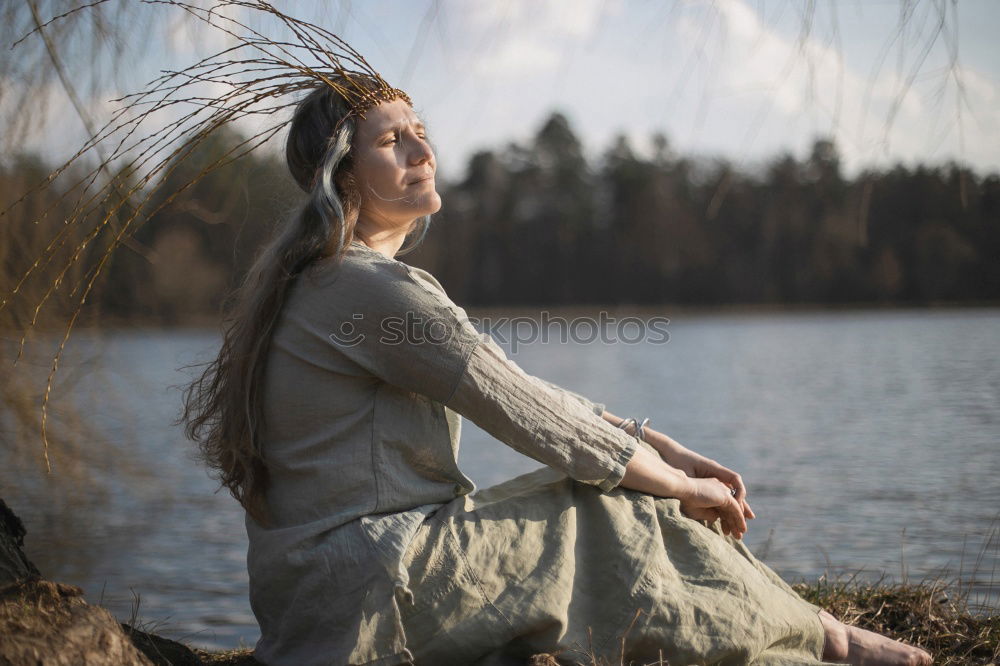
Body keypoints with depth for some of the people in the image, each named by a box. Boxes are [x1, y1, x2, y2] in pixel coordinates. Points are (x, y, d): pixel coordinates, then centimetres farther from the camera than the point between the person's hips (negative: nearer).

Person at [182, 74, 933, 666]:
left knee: (611, 500, 10)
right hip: (366, 591, -10)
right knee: (624, 519, -1)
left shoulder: (329, 278, 14)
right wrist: (679, 485, -3)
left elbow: (519, 387, 12)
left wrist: (669, 451, 8)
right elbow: (533, 417, -16)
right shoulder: (370, 289, -19)